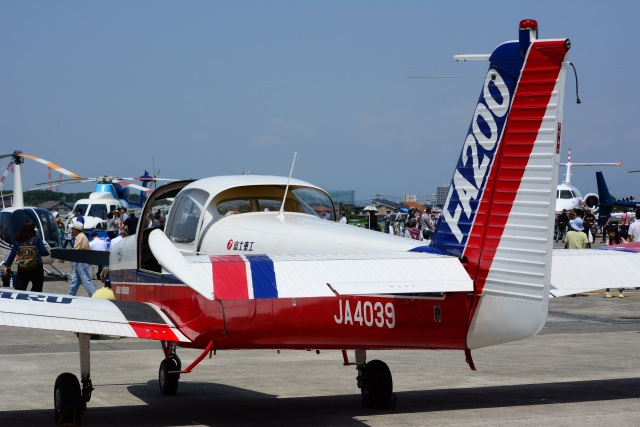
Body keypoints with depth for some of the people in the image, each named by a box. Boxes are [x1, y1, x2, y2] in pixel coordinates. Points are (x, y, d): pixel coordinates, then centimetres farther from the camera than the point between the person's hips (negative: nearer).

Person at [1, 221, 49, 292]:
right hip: (36, 270, -2)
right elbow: (44, 252, -9)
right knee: (36, 292, 8)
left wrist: (6, 266, 12)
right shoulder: (37, 240, -6)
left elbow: (12, 255, 3)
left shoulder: (18, 241, 2)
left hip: (22, 271, 2)